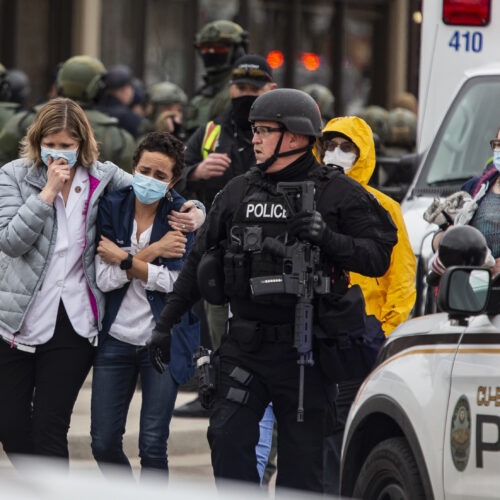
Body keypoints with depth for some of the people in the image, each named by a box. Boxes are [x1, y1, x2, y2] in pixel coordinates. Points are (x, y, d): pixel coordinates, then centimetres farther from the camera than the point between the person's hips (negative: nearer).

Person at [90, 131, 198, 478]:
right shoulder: (111, 207, -1)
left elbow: (176, 282, -16)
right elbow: (104, 278, -10)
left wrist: (123, 260, -14)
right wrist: (151, 252, -15)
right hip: (116, 337, 3)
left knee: (152, 446, -5)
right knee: (103, 443, 5)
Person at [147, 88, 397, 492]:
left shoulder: (338, 194, -1)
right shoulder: (238, 193, 12)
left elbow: (378, 256, -5)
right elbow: (199, 262, 17)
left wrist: (330, 240, -22)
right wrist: (166, 323, 16)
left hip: (304, 351, -4)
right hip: (245, 347, 4)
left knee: (302, 459, 1)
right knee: (227, 439, -8)